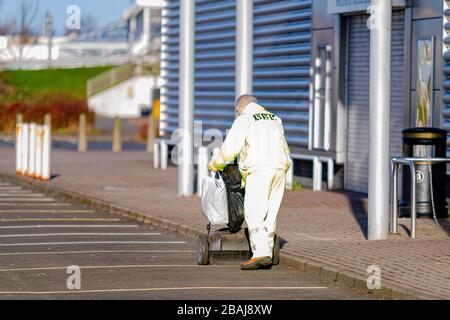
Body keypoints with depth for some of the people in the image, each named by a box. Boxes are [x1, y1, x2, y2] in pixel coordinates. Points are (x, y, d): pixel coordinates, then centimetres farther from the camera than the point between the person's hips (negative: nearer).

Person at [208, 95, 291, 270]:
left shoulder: (243, 120, 2)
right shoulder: (275, 120, 22)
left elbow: (230, 149, -2)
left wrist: (215, 164, 13)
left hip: (259, 170, -7)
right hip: (280, 169, 7)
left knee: (253, 213, -9)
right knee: (270, 213, 9)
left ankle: (261, 253, -20)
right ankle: (268, 252, 7)